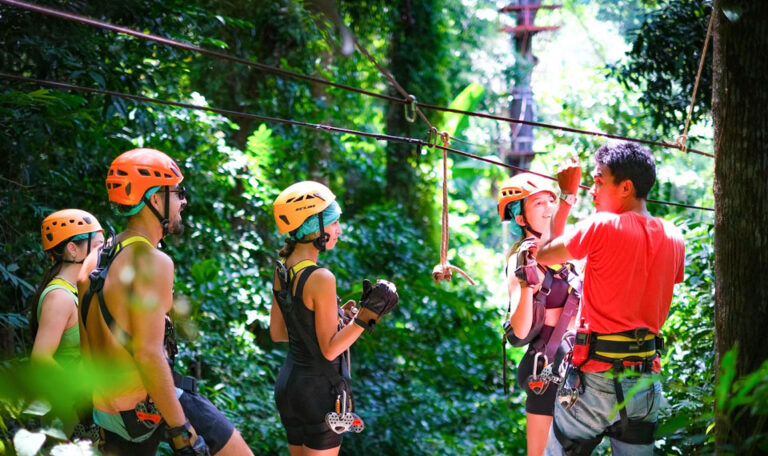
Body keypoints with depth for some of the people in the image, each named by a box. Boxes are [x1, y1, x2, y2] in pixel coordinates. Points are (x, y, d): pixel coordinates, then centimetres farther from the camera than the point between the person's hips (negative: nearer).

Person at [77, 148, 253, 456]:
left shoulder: (94, 261, 10)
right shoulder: (152, 262, -17)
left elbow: (88, 351, 14)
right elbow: (149, 354, -23)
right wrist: (182, 430, -20)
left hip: (106, 414, 8)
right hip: (152, 407, -8)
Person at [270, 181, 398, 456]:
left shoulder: (282, 270, 3)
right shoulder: (320, 279, -22)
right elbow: (330, 349, -19)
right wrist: (368, 313, -23)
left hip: (289, 381, 8)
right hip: (319, 389, -8)